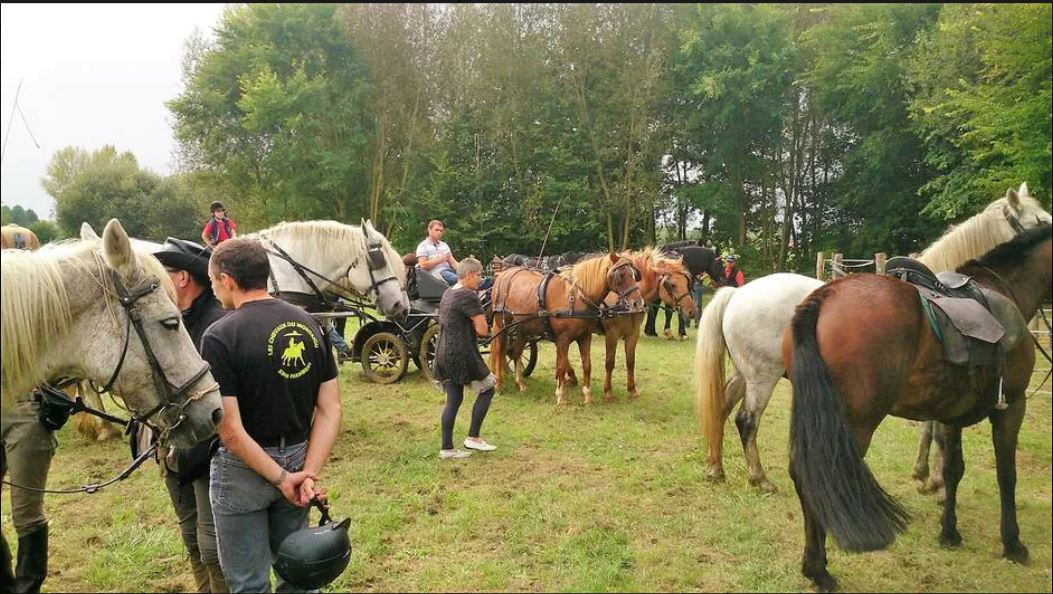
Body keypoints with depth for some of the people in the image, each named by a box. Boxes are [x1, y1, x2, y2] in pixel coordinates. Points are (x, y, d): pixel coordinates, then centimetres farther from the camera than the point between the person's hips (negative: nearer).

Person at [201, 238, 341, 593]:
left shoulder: (220, 336, -18)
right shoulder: (310, 325, -2)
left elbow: (231, 430, -21)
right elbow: (330, 411, -4)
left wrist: (281, 478, -12)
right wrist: (310, 473, -7)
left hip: (244, 470, -5)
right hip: (297, 457, 5)